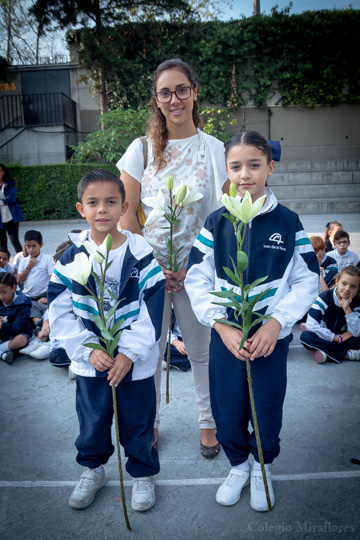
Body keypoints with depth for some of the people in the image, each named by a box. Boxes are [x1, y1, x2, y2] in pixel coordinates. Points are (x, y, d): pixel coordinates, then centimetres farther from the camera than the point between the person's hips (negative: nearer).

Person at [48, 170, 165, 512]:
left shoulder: (141, 255, -10)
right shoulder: (70, 258, -6)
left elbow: (152, 311, -11)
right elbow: (60, 313, -6)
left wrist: (129, 353, -17)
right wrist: (89, 350, -15)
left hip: (136, 362, -1)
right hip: (89, 362, 2)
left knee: (137, 422, 14)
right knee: (92, 421, 20)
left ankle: (143, 474, 39)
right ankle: (92, 469, 47)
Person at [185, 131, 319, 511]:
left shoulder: (288, 222, -4)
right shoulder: (215, 223, -3)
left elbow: (307, 282, -3)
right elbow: (197, 281, -4)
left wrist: (275, 324, -15)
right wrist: (222, 327, -14)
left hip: (272, 337, 0)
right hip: (225, 335, 1)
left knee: (267, 407, 13)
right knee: (227, 408, 12)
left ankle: (263, 468, 44)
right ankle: (238, 465, 42)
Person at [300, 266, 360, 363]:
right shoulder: (325, 297, -16)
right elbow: (312, 326, -24)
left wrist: (347, 309, -27)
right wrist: (337, 338, -21)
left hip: (341, 338, 2)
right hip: (323, 337, -2)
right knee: (305, 336, -34)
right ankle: (348, 354, -29)